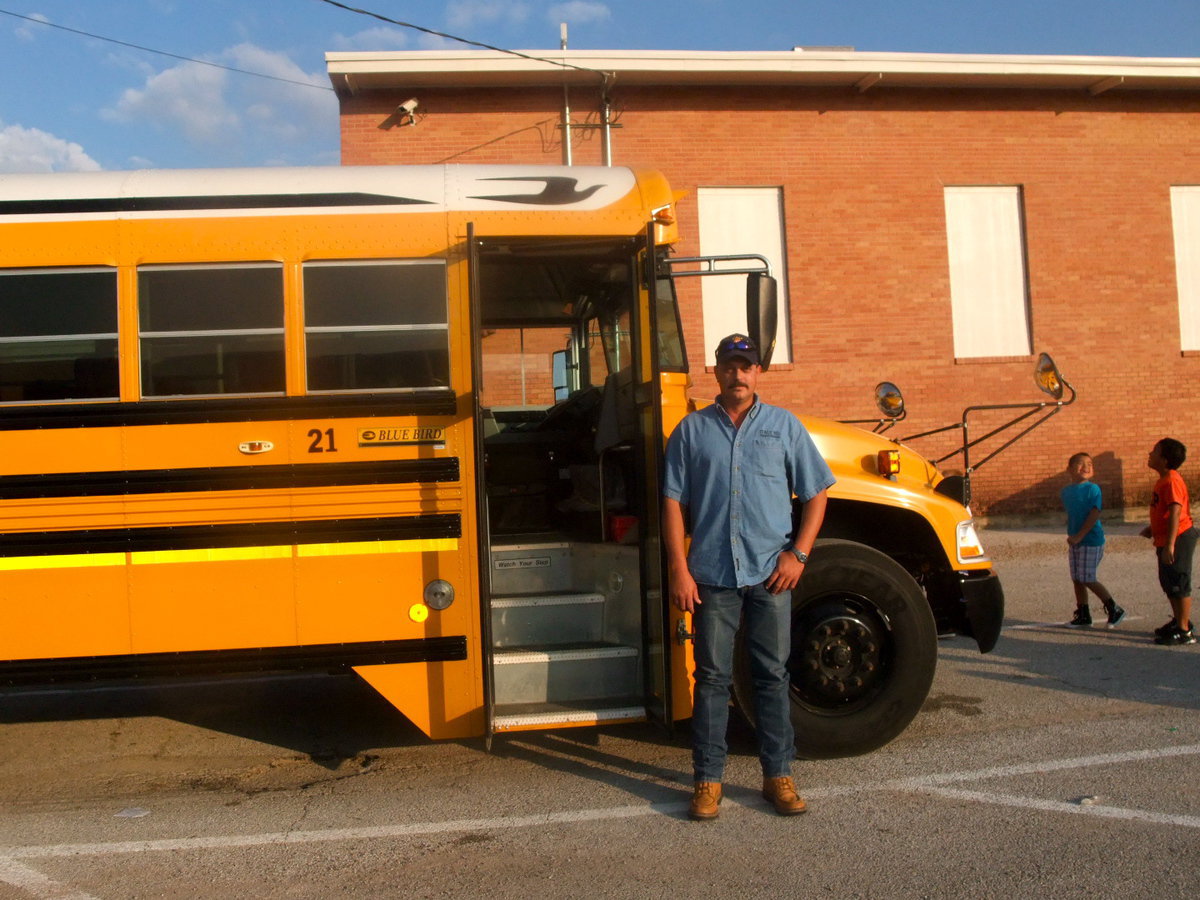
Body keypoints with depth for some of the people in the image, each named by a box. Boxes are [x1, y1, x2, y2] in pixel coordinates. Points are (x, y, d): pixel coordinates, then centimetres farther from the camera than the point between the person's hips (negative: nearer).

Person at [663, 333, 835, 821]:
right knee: (712, 677, 5)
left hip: (770, 574, 1)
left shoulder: (784, 425, 6)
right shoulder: (692, 429, 4)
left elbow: (815, 493, 8)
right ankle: (708, 779, 15)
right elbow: (674, 503, 3)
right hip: (712, 575, 0)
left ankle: (778, 775, 19)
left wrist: (798, 553, -3)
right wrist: (679, 570, -4)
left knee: (773, 674, 8)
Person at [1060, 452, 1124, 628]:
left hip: (1091, 541, -7)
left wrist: (1080, 535, -21)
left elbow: (1095, 514, -18)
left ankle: (1114, 609, 10)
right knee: (1077, 579, 10)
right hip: (1074, 541, 7)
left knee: (1087, 579, -6)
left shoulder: (1093, 488, -11)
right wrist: (1071, 535, 11)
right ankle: (1083, 615, 21)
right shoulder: (1066, 491, 9)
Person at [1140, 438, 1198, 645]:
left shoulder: (1172, 481, -21)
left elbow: (1175, 513, -27)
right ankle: (1179, 621, 34)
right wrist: (1152, 528, 17)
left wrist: (1170, 545, -30)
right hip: (1165, 540, 10)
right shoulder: (1163, 480, 12)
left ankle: (1184, 632, 2)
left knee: (1179, 585, -4)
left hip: (1178, 540, -10)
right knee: (1169, 584, 20)